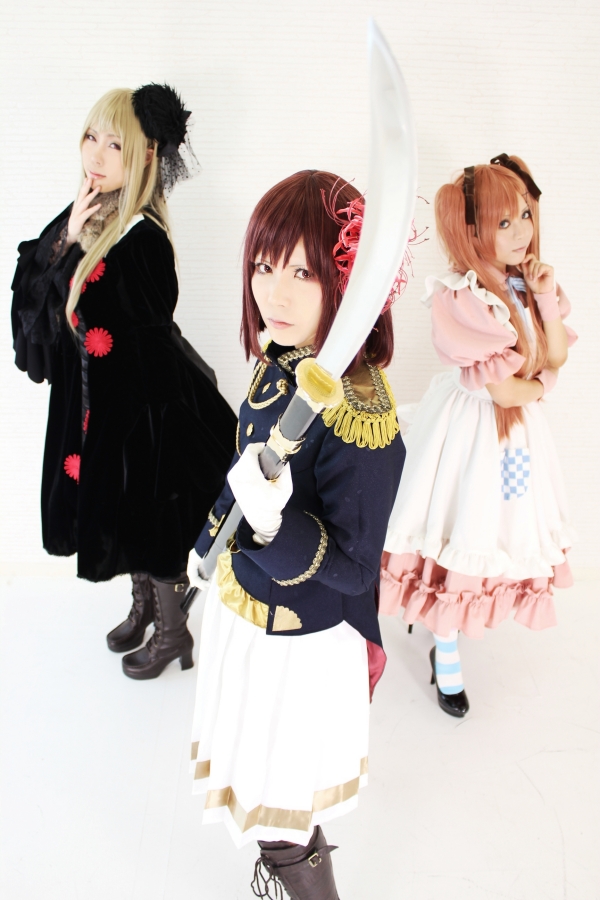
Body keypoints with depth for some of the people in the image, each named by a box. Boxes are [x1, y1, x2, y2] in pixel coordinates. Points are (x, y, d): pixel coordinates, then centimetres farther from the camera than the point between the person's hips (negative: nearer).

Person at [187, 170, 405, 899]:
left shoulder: (360, 413, -31)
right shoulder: (276, 368, -5)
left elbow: (353, 566, -26)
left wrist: (274, 523, -44)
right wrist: (210, 540, 24)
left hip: (301, 646, -8)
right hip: (243, 606, 8)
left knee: (278, 815, 13)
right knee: (256, 776, 30)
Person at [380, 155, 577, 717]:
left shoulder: (529, 282, 2)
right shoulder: (465, 298, -23)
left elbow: (556, 359, 2)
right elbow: (504, 391, -23)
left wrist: (547, 305, -12)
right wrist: (540, 385, -3)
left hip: (519, 429, 8)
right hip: (473, 432, -8)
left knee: (501, 526, 16)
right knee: (460, 537, 3)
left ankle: (444, 627, 40)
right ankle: (447, 657, 23)